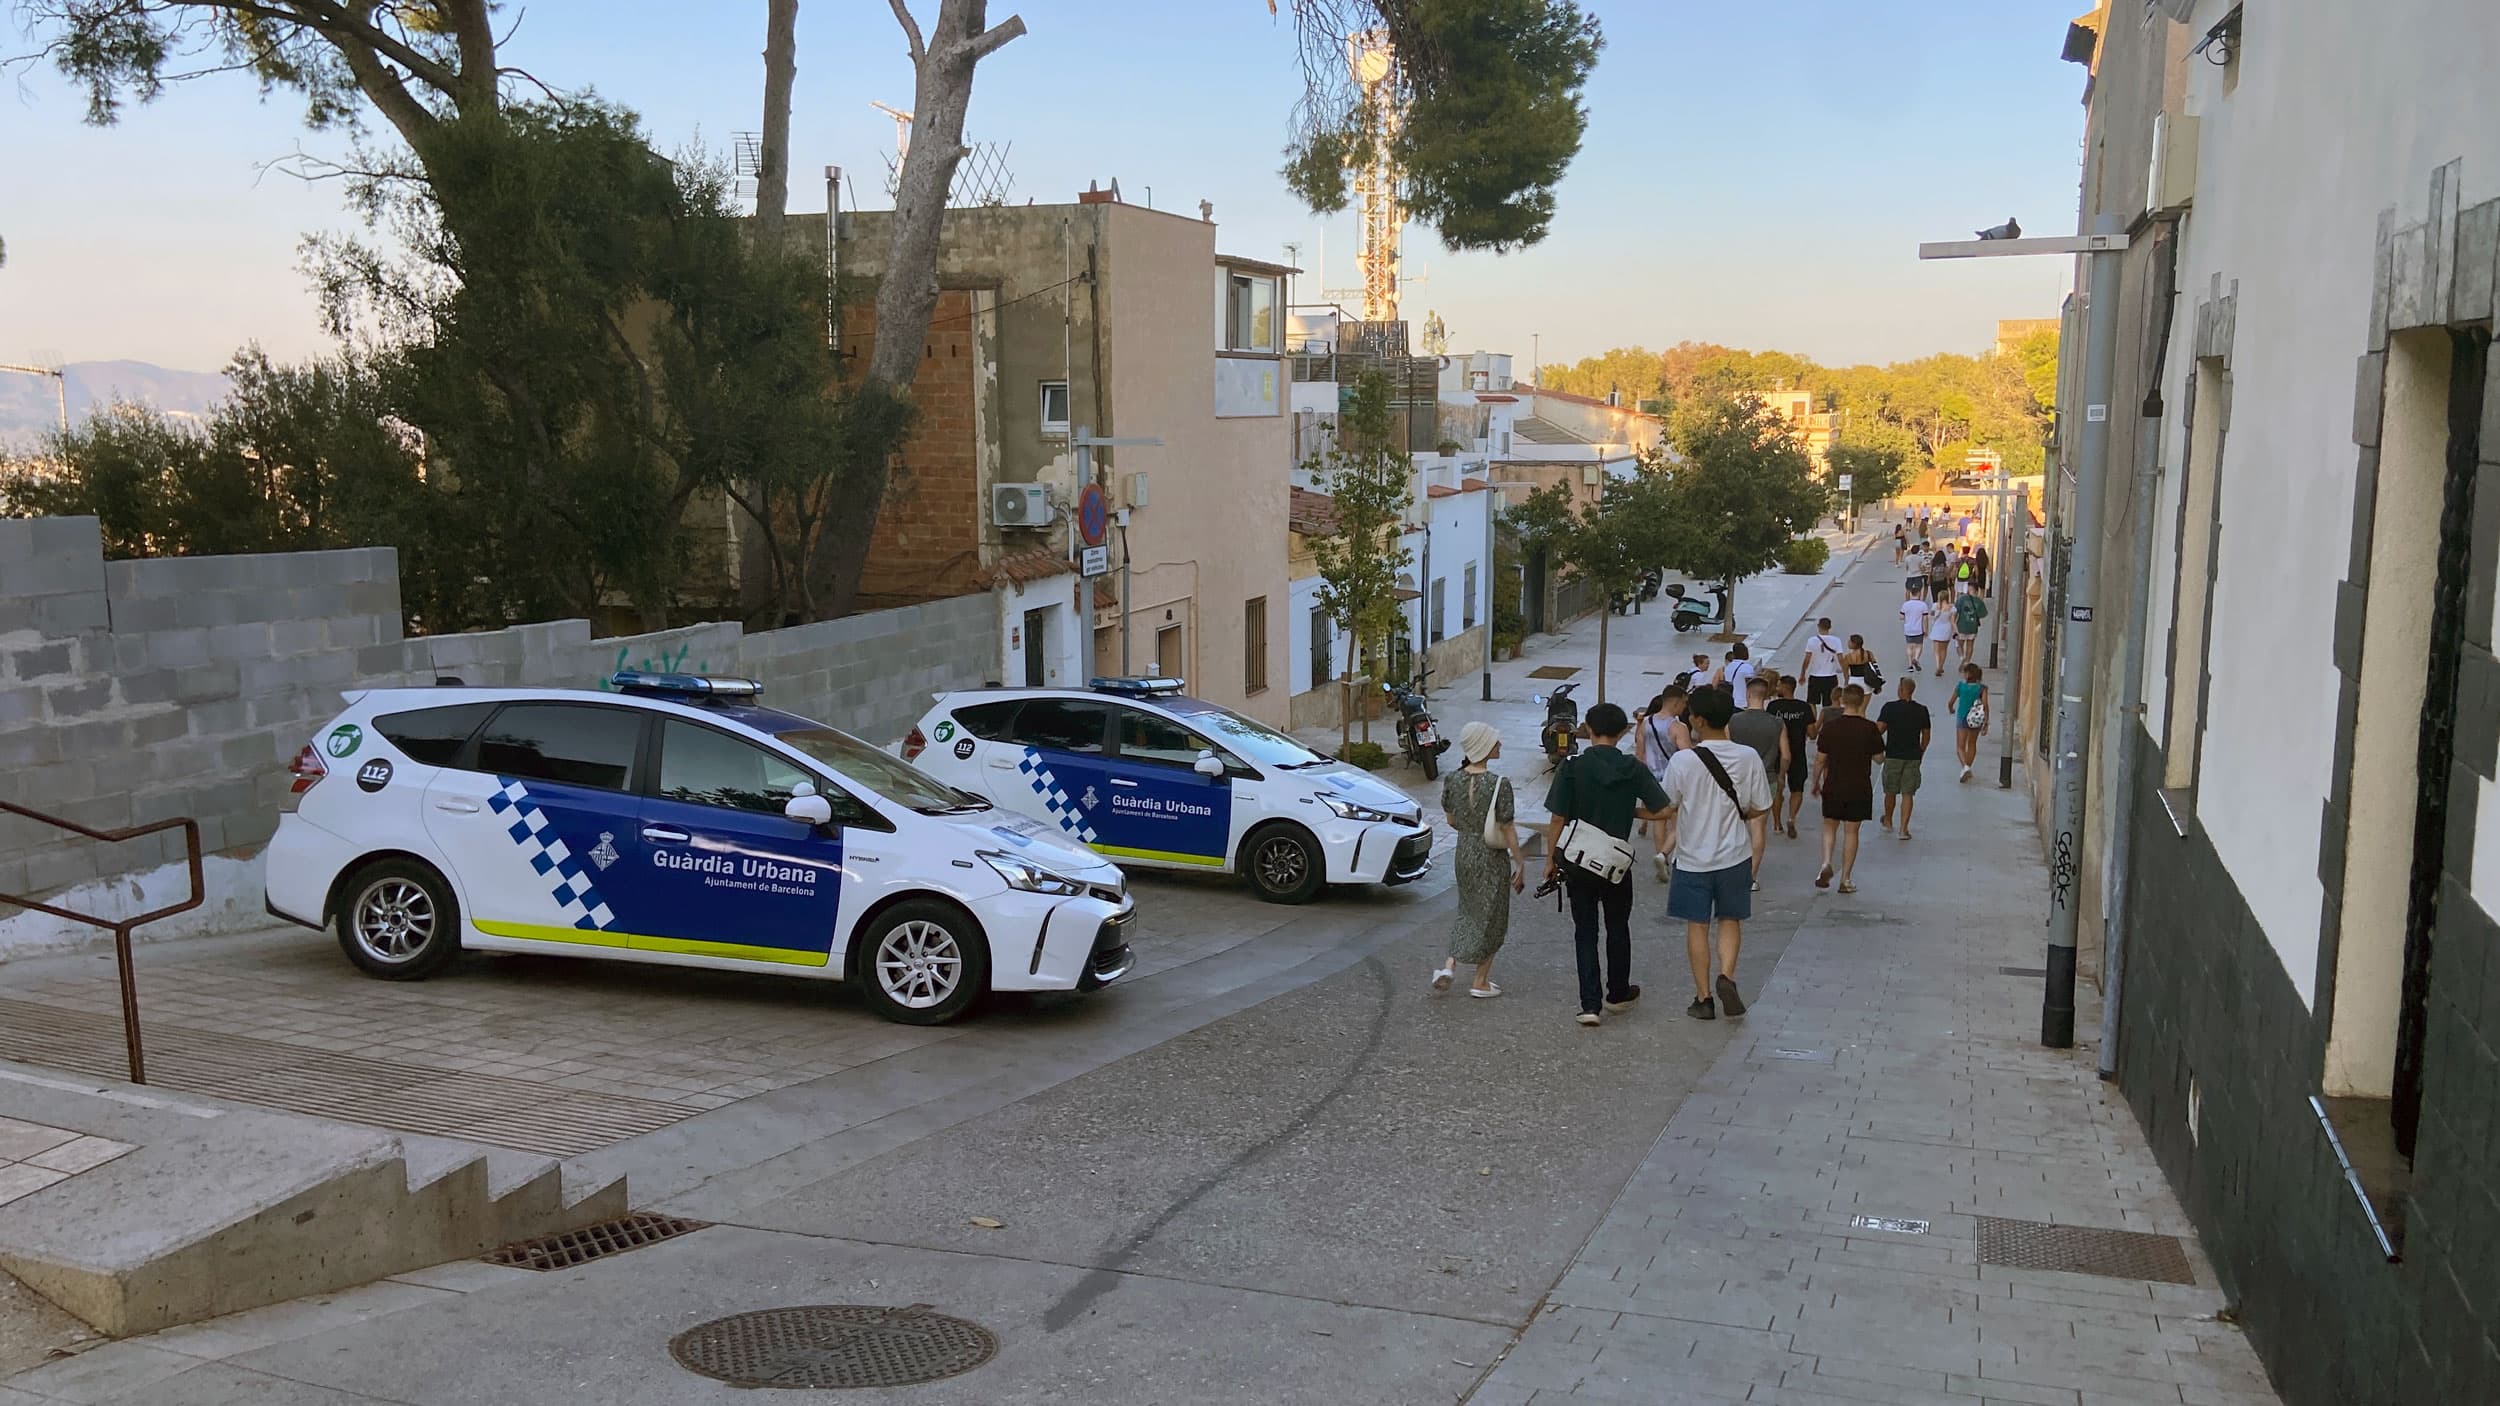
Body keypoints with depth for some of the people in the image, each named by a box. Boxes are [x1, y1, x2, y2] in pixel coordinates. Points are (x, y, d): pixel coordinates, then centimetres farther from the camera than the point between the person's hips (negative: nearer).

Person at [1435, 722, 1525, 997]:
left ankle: (1450, 964, 11)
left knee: (1468, 911, 24)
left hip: (1464, 853, 5)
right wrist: (1520, 863, -7)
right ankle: (1480, 981, 19)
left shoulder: (1453, 779, -5)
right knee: (1491, 917, 11)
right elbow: (1507, 830, -16)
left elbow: (1451, 820, 6)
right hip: (1492, 858, -5)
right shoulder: (1499, 784, -20)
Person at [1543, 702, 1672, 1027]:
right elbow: (1662, 811, -8)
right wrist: (1631, 811, 9)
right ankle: (1618, 993, 33)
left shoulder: (1572, 768, -10)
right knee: (1617, 927, 19)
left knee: (1585, 930, 6)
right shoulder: (1632, 769, -7)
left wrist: (1551, 860, 1)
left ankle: (1590, 1003, -1)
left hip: (1578, 861, -1)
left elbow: (1557, 820, -10)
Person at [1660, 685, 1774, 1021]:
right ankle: (1726, 976, -4)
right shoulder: (1748, 757, -9)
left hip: (1693, 858, -2)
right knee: (1730, 920, 17)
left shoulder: (1684, 760, -17)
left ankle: (1703, 997, 13)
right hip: (1734, 856, 2)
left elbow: (1668, 806, -5)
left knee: (1697, 926, 9)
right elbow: (1761, 808, 0)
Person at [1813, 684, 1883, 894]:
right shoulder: (1870, 728, -9)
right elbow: (1878, 757, 2)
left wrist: (1816, 782, 12)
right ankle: (1846, 879, 8)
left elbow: (1820, 759, -3)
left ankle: (1826, 863, -5)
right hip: (1859, 788, 0)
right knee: (1851, 831, 7)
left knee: (1830, 826, 17)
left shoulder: (1830, 726, -7)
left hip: (1833, 786, 0)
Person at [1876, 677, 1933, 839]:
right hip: (1913, 757, 1)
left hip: (1893, 755, -1)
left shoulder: (1890, 708, -8)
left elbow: (1879, 728, -13)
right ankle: (1903, 829, -4)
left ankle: (1888, 821, 34)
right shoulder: (1922, 710, 1)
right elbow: (1926, 734, 9)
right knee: (1908, 794, 2)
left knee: (1890, 791, 15)